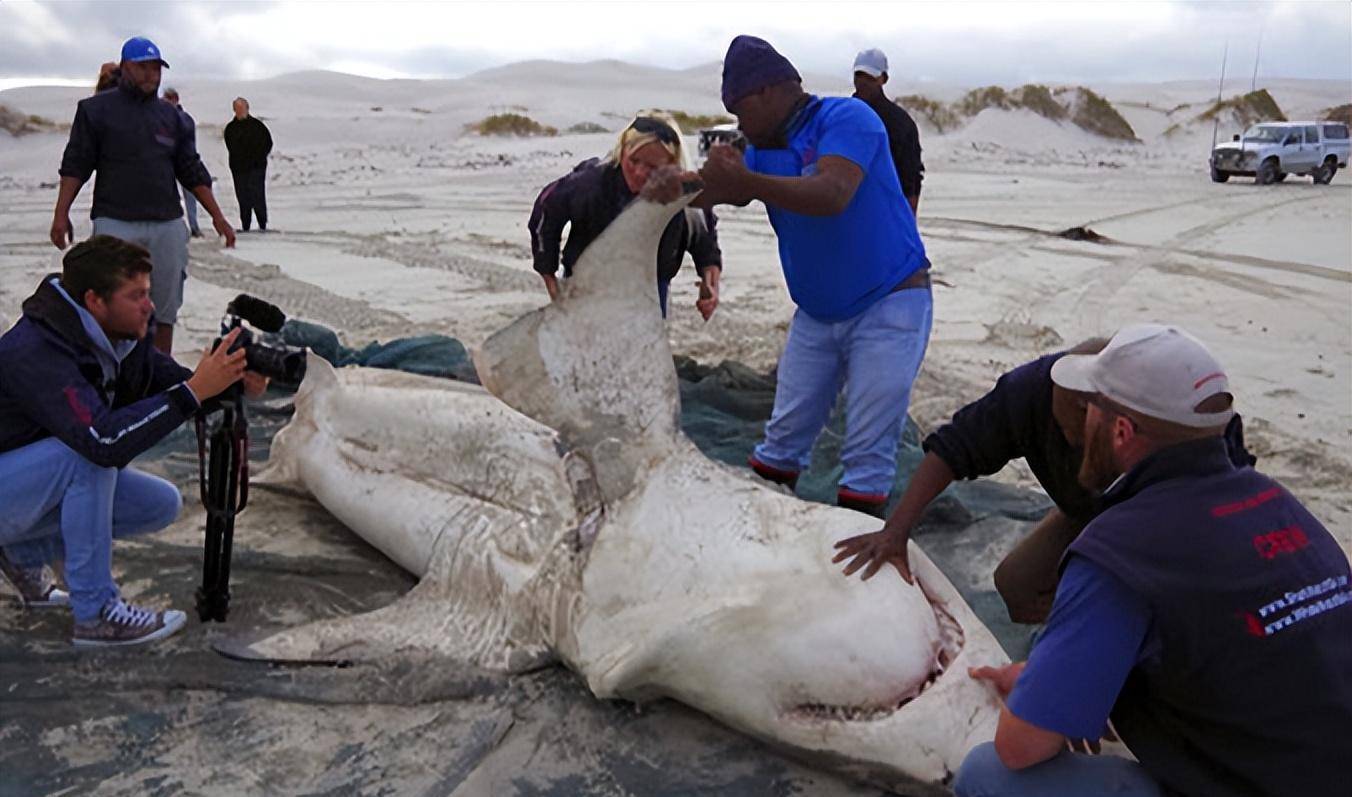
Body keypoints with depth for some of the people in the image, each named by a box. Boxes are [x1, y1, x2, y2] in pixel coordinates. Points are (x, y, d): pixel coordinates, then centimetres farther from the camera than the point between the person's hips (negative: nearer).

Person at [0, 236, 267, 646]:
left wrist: (234, 382, -21)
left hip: (56, 478, 8)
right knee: (88, 452, -33)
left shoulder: (125, 333, -9)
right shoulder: (34, 352, -32)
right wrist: (195, 390, -44)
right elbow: (104, 440, -43)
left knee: (162, 504, -7)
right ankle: (95, 613, -23)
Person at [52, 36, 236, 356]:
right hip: (115, 224, -4)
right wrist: (61, 214, -6)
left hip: (167, 225, 4)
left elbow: (192, 171, 14)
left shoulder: (170, 115, 15)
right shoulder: (96, 109, 4)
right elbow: (75, 165, 2)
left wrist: (218, 218, 8)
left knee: (165, 311, 6)